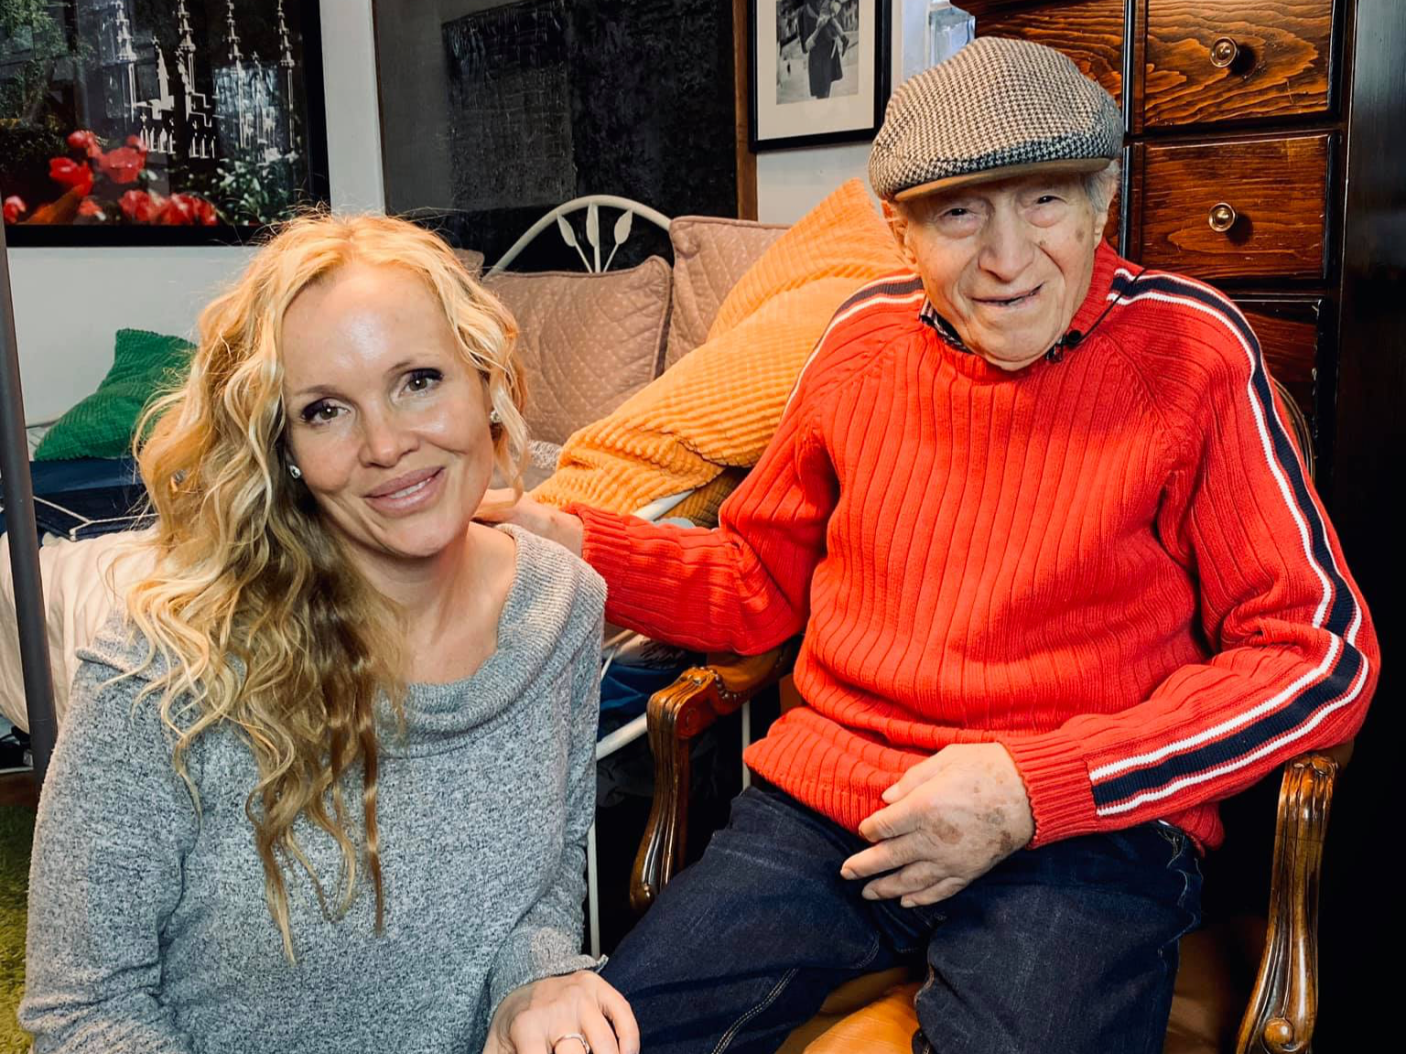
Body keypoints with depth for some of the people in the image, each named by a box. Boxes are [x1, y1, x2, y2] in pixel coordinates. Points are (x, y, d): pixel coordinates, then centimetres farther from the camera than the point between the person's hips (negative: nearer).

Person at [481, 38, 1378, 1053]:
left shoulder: (1190, 348, -5)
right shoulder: (866, 336, 6)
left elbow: (1322, 651, -6)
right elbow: (766, 578, 17)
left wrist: (1032, 789, -15)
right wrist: (579, 547, -1)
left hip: (1089, 824, -2)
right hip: (823, 794, 3)